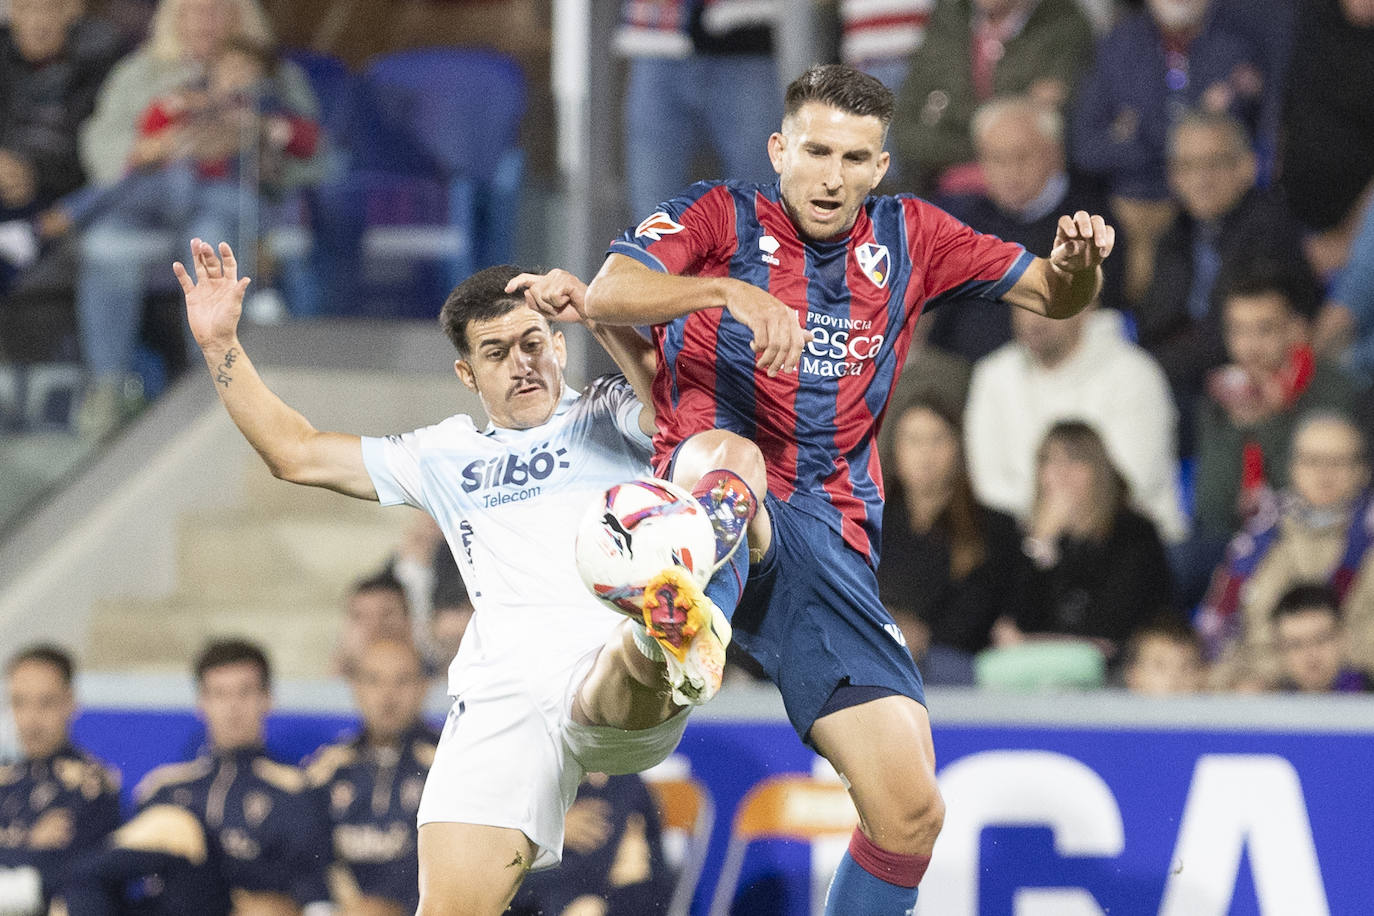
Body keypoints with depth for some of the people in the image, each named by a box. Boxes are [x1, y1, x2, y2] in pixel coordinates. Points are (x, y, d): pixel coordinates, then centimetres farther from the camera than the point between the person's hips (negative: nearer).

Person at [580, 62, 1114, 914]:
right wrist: (730, 291, -31)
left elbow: (1053, 296, 19)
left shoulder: (908, 236, 14)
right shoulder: (722, 215, 3)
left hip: (833, 546, 4)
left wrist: (1080, 262, -5)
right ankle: (688, 630, -72)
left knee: (911, 811, -5)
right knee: (726, 453, -43)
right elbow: (608, 293, -14)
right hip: (713, 518, -4)